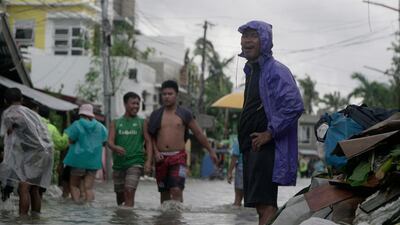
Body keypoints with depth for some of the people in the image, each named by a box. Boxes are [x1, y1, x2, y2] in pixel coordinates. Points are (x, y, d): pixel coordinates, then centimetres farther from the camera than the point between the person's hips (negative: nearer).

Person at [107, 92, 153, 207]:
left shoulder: (142, 123, 6)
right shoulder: (115, 123, 9)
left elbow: (148, 142, 2)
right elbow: (110, 141, -1)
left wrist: (148, 161, -12)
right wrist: (116, 148, -25)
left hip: (135, 162, -3)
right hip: (118, 163, 3)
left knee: (129, 191, -18)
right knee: (120, 195, 11)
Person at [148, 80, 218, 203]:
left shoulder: (184, 114, 4)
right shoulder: (156, 115, 9)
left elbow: (199, 134, 11)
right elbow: (151, 136, 13)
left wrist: (211, 151, 13)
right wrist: (156, 151, -4)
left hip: (178, 157, -3)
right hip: (161, 158, 3)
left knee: (176, 190, -18)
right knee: (164, 193, 8)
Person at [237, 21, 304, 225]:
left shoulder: (275, 71, -11)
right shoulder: (252, 71, 19)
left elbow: (294, 105, -23)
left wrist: (270, 133, -19)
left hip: (266, 147, -10)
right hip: (252, 147, 10)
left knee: (265, 204, -15)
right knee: (261, 205, 13)